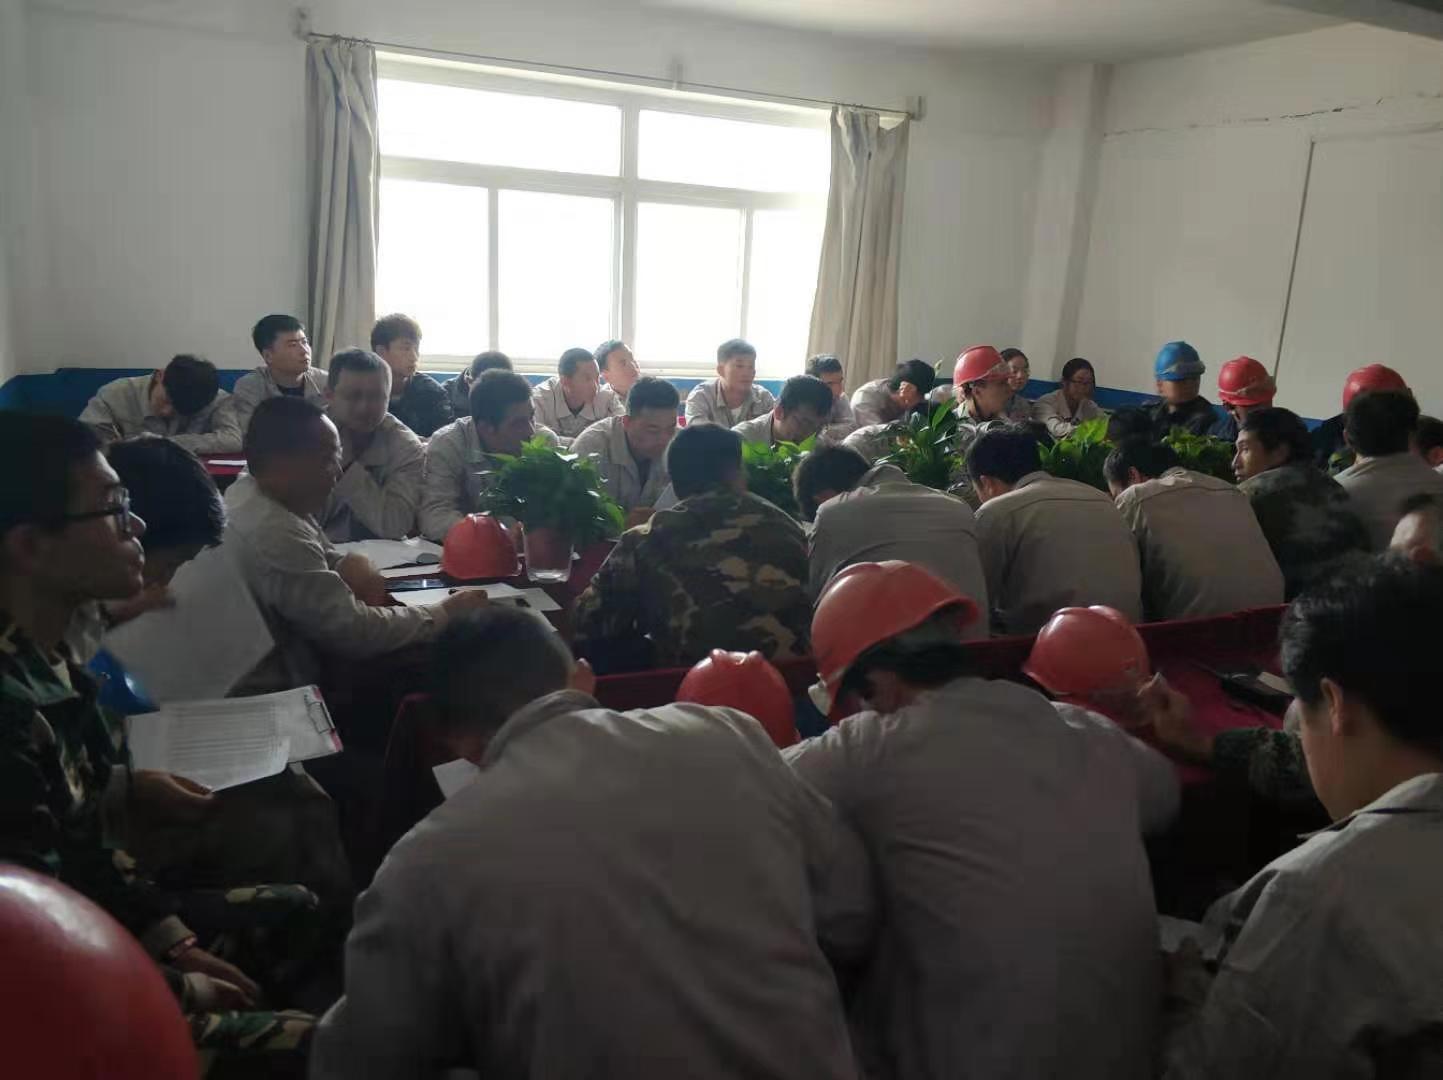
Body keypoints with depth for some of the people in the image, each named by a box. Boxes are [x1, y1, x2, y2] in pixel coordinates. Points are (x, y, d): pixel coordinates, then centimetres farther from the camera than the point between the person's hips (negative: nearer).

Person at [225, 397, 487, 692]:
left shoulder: (251, 492, 3)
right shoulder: (273, 533, -27)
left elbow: (319, 558, 16)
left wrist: (350, 565, -7)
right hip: (276, 693, -9)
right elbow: (353, 632, -25)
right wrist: (444, 614, -14)